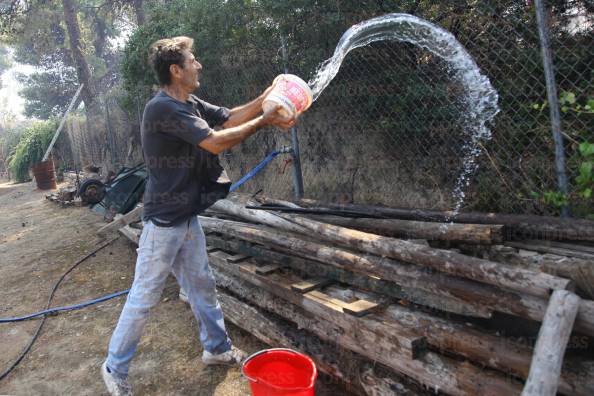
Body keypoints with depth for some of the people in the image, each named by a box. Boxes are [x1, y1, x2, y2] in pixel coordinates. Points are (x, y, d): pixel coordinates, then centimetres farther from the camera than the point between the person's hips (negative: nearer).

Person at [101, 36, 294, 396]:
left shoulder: (190, 105, 8)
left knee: (203, 285, 18)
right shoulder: (163, 108, -21)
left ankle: (218, 348, 36)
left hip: (188, 217, 9)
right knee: (144, 298, 4)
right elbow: (216, 143, -27)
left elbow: (230, 117, 9)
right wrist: (264, 121, -18)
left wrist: (265, 99, -3)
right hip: (164, 221, -9)